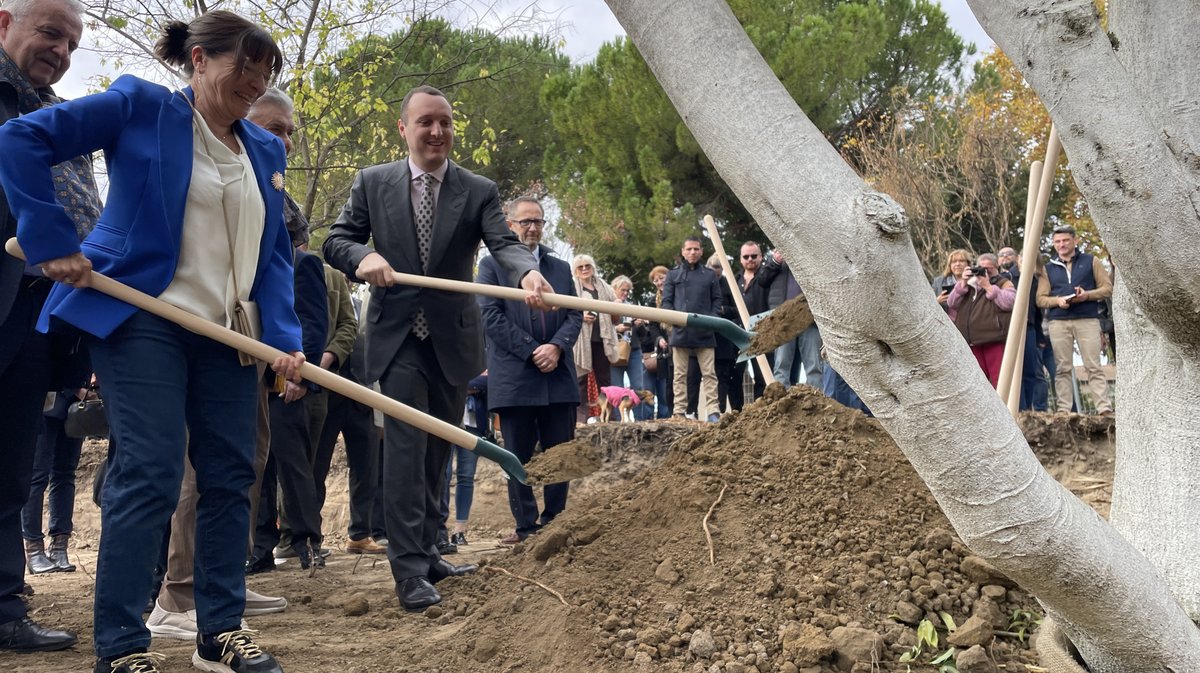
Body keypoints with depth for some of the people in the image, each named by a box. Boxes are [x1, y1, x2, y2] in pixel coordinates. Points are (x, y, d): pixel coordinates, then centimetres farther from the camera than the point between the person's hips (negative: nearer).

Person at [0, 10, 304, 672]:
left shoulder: (266, 149, 13)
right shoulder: (141, 107, -4)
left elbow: (274, 252, 12)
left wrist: (283, 336, -2)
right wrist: (54, 243, -15)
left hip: (228, 334, 6)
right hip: (143, 320, -6)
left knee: (230, 474, 6)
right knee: (150, 471, -11)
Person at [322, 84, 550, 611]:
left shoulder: (479, 191, 0)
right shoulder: (373, 183, 0)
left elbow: (503, 242, -14)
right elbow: (336, 240, 0)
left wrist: (527, 272, -37)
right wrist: (363, 257, -24)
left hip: (454, 338, 3)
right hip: (398, 336, -2)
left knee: (437, 451, 14)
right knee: (406, 446, -11)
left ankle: (426, 553, 27)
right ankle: (409, 570, -11)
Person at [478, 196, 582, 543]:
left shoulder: (561, 268, 17)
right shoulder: (491, 265, 5)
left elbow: (575, 315, 10)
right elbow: (490, 315, -6)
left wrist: (557, 347, -10)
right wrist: (531, 351, -12)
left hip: (558, 377, 3)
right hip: (513, 379, -3)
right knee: (519, 458, 2)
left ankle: (555, 524, 13)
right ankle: (526, 527, 8)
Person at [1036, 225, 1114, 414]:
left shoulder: (1091, 262, 12)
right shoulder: (1048, 268, 17)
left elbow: (1107, 288, 7)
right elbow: (1040, 298, 10)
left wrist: (1087, 295, -11)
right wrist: (1057, 300, -10)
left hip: (1088, 320, -2)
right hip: (1058, 322, 2)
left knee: (1093, 366, -6)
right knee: (1062, 368, 0)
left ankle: (1104, 408, -11)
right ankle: (1063, 410, 0)